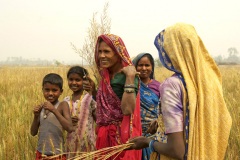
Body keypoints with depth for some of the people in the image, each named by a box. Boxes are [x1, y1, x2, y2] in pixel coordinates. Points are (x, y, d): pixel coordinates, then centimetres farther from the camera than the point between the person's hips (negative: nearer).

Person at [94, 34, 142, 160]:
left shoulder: (127, 76, -14)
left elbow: (127, 109, -27)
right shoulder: (105, 76, 10)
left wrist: (130, 78, -27)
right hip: (105, 135, 8)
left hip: (122, 135, -8)